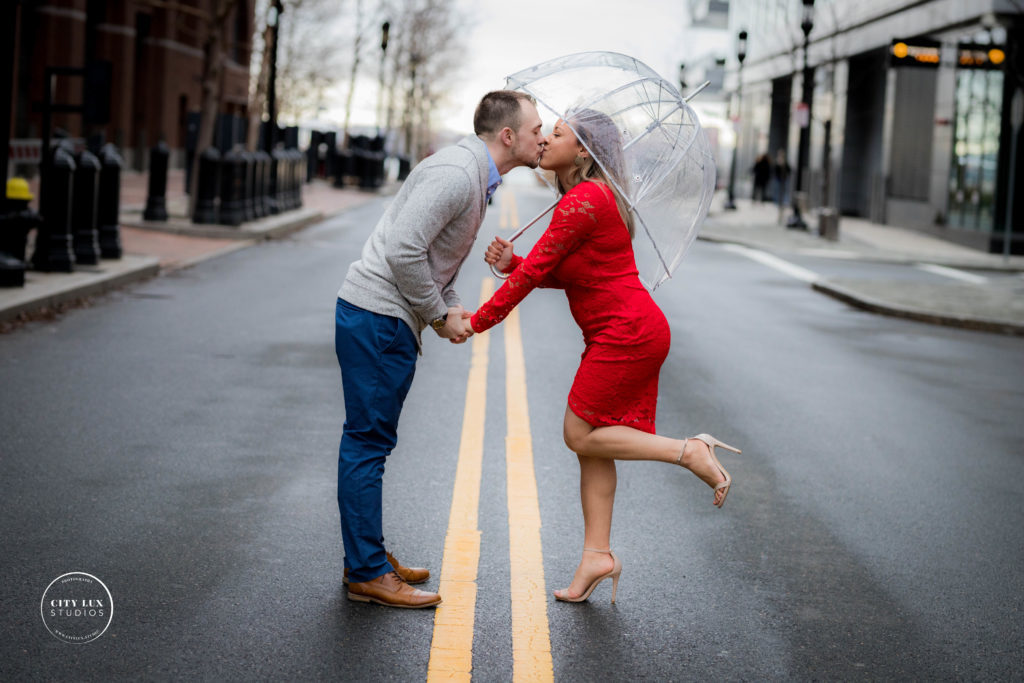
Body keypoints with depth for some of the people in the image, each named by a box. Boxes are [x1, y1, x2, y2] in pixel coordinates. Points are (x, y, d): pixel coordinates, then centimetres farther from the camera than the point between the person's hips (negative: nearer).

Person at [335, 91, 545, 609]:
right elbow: (404, 251, -25)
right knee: (368, 443, -5)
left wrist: (448, 307, 7)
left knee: (369, 442, 16)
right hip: (378, 318, -11)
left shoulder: (475, 177, 16)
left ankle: (366, 559, 25)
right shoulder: (457, 173, -18)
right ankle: (368, 574, 0)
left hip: (383, 320, 11)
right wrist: (440, 315, -13)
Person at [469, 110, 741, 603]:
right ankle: (597, 553, 11)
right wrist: (511, 262, -2)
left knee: (581, 435, -4)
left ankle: (689, 452, -4)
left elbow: (535, 270, -15)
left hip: (625, 332, -10)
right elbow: (561, 274, 15)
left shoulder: (582, 202, -16)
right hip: (623, 334, 10)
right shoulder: (592, 198, 16)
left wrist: (479, 321, -8)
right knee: (591, 440, 9)